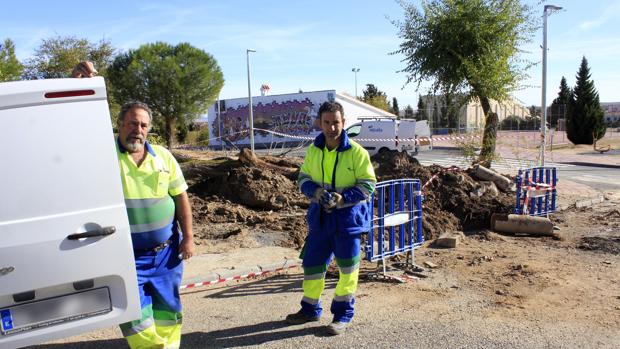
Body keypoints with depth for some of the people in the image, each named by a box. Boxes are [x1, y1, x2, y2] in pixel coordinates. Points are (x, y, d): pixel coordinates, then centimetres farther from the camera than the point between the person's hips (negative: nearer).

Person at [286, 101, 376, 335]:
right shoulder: (312, 151, 2)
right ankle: (310, 309, 31)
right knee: (312, 263, 12)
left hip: (348, 217, -4)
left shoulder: (356, 152, -12)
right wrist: (315, 191, -13)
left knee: (347, 267, 7)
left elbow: (368, 185, -10)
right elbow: (303, 178, 10)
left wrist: (343, 198, -23)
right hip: (320, 217, 4)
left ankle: (343, 313, 25)